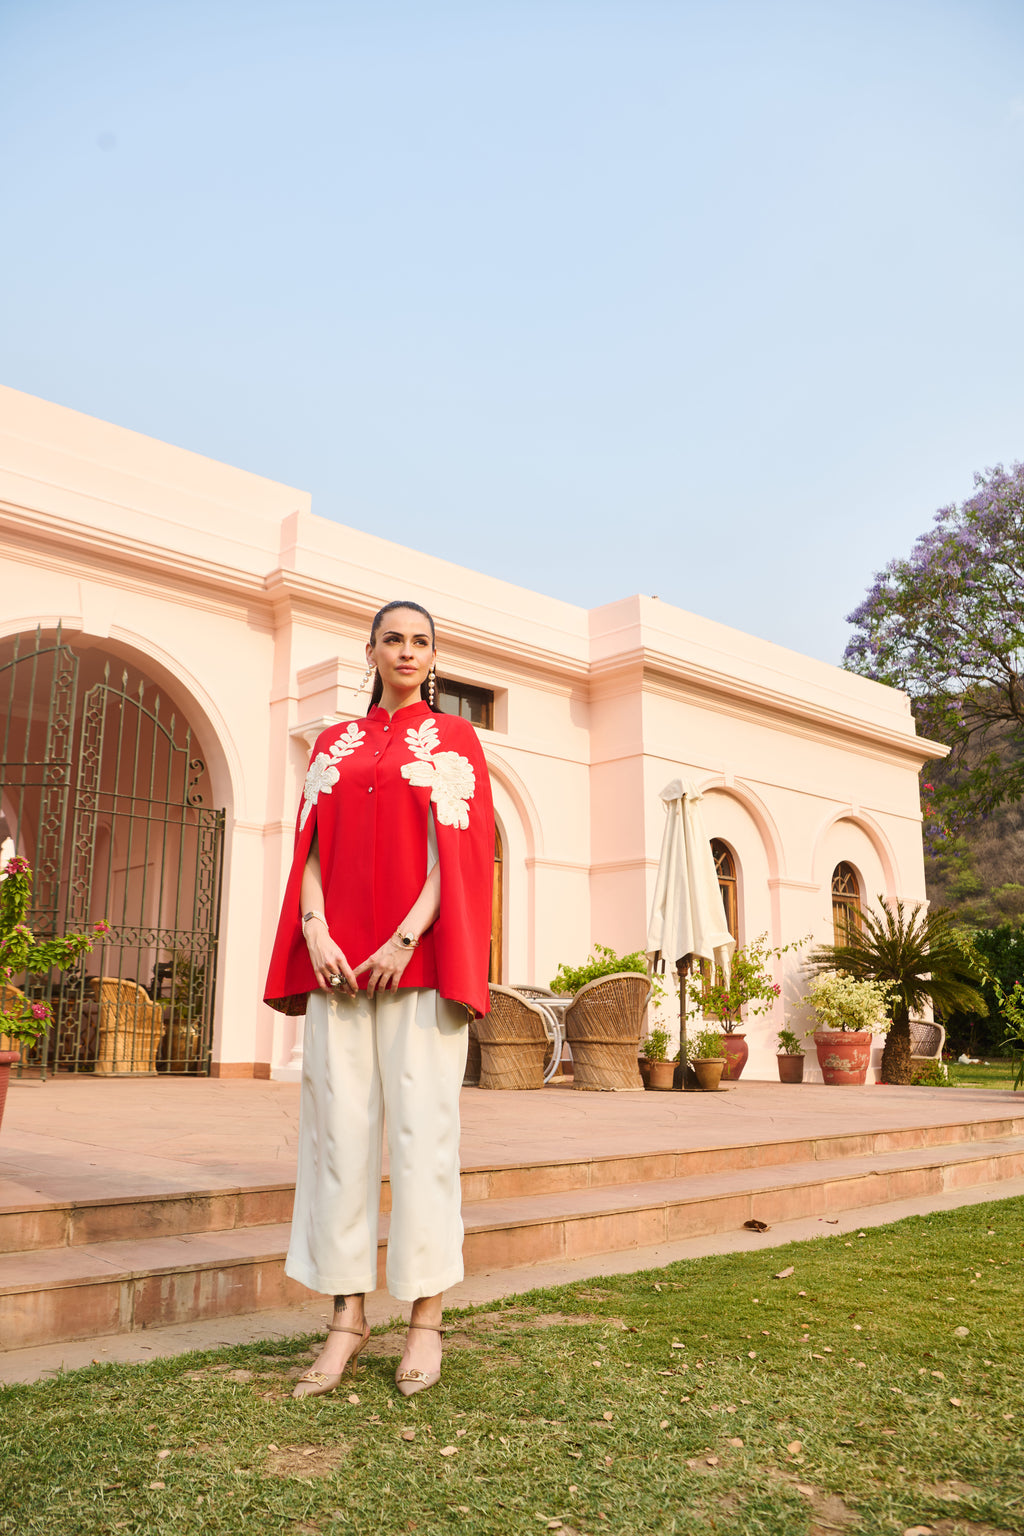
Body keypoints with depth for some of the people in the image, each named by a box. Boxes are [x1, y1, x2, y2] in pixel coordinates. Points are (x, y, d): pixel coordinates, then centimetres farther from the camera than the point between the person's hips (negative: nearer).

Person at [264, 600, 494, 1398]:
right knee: (339, 1121, 1)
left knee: (421, 1122, -4)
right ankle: (348, 1317, 10)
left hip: (419, 956, -3)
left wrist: (405, 941, -14)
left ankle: (426, 1317, 6)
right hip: (338, 958, 3)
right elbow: (310, 846, 9)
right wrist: (315, 931, -8)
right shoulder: (334, 744, 17)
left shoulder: (454, 739, 8)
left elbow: (459, 849, -3)